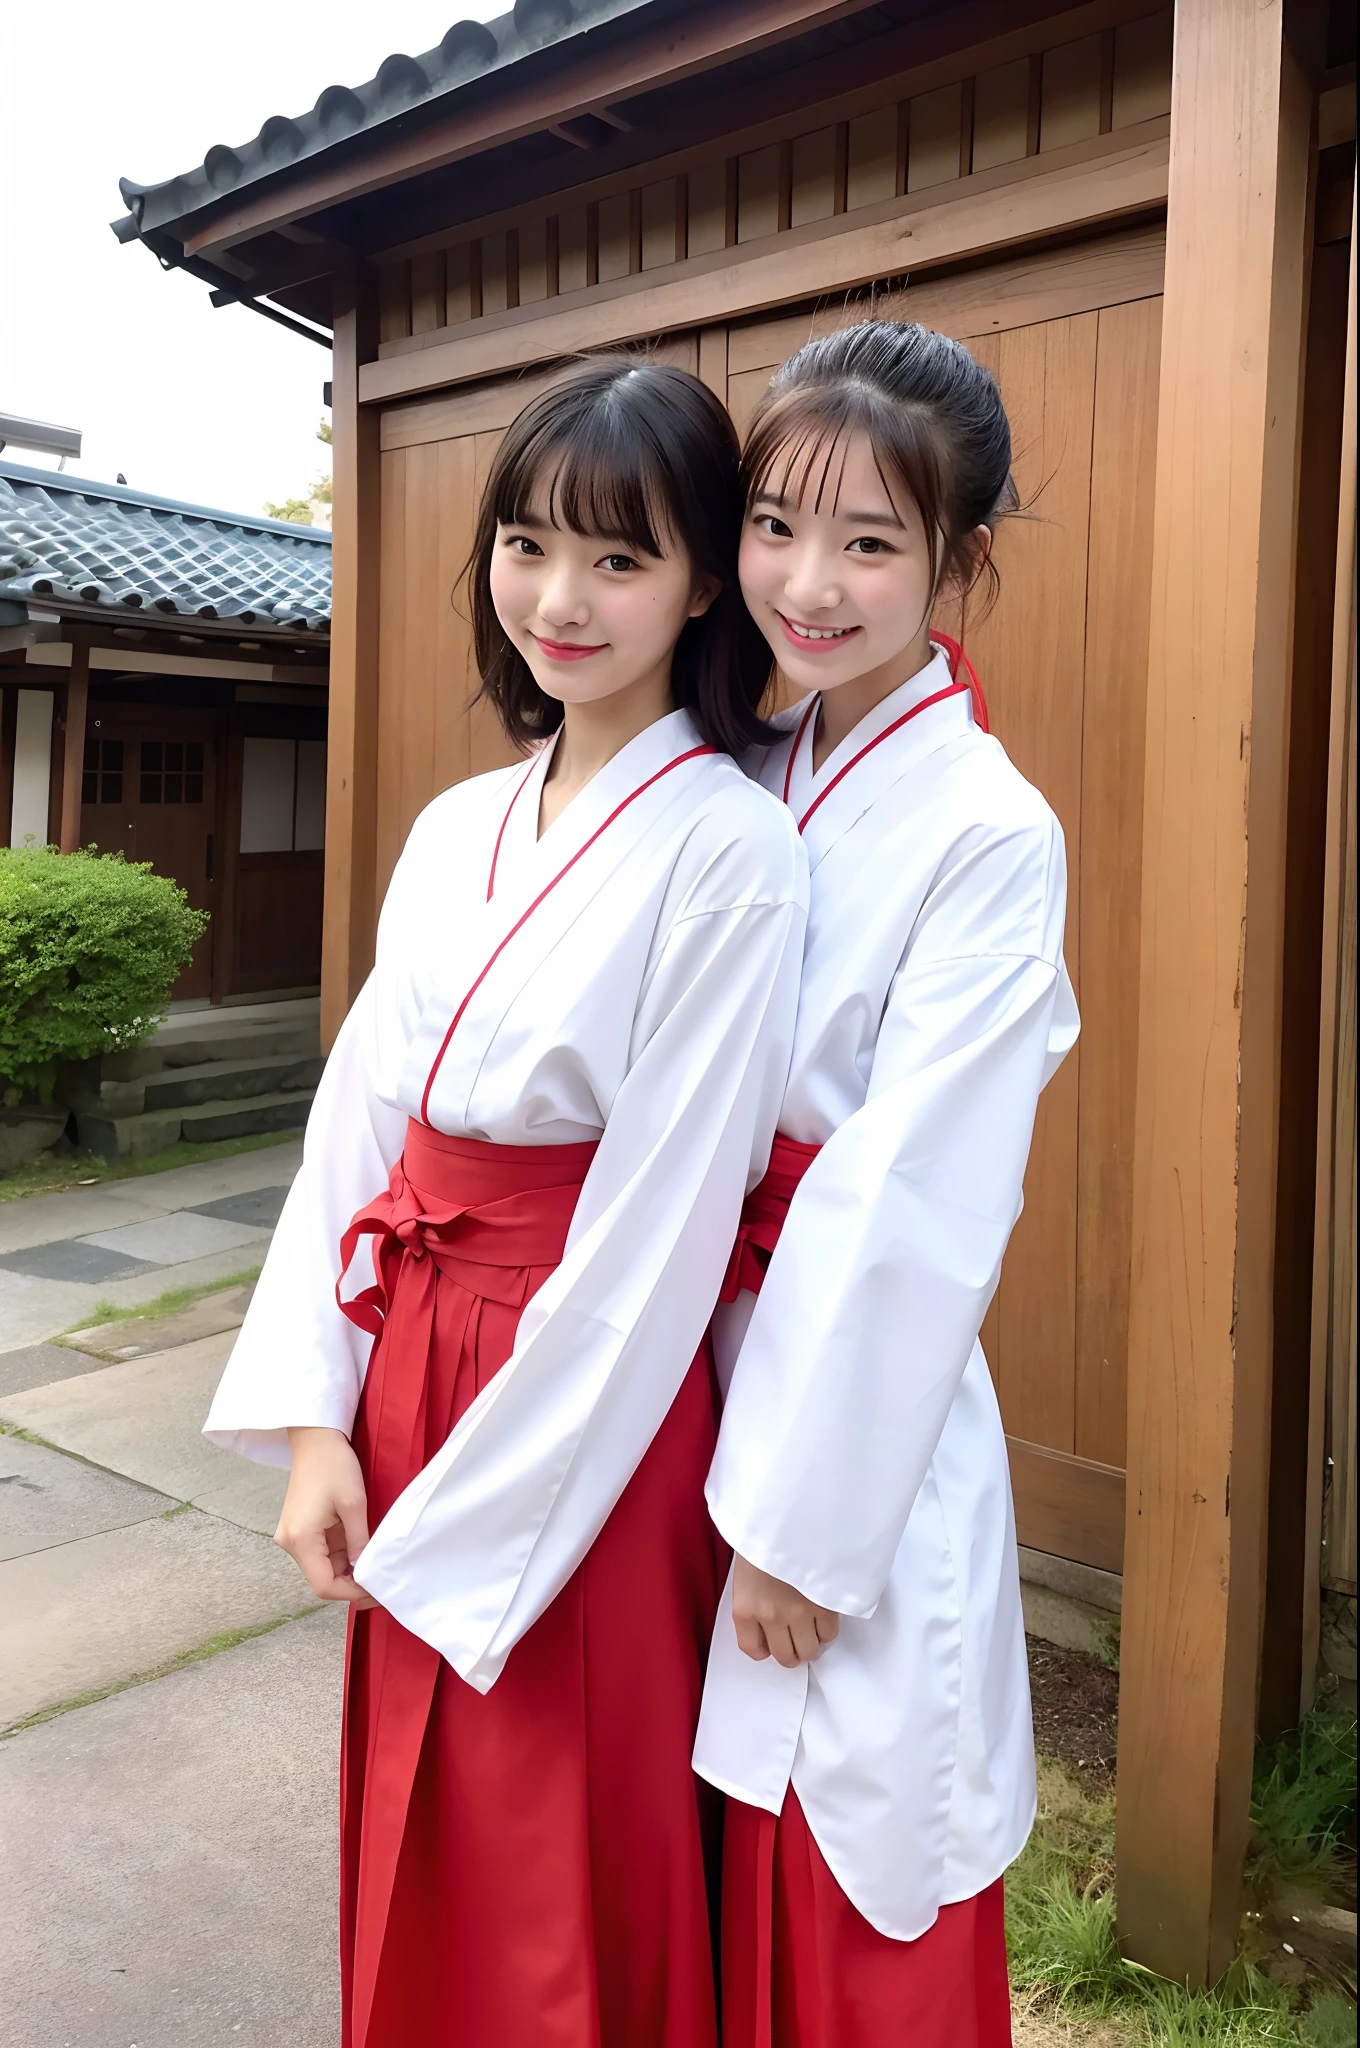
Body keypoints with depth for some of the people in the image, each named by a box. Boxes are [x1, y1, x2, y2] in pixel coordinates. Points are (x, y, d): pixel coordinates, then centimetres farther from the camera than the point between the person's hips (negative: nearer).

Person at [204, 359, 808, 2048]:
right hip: (404, 1361, 6)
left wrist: (469, 1528, -13)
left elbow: (661, 1231, -17)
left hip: (581, 1425, -6)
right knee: (414, 1882, 24)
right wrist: (315, 1422, -1)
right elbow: (357, 1121, 5)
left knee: (567, 1908, 14)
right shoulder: (456, 829, 6)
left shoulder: (728, 851, -15)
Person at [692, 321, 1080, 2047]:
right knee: (738, 1883, 22)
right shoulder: (756, 783, 4)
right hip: (716, 1369, 6)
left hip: (864, 1413, -6)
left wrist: (800, 1522, -13)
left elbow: (908, 1212, -17)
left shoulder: (990, 834, -16)